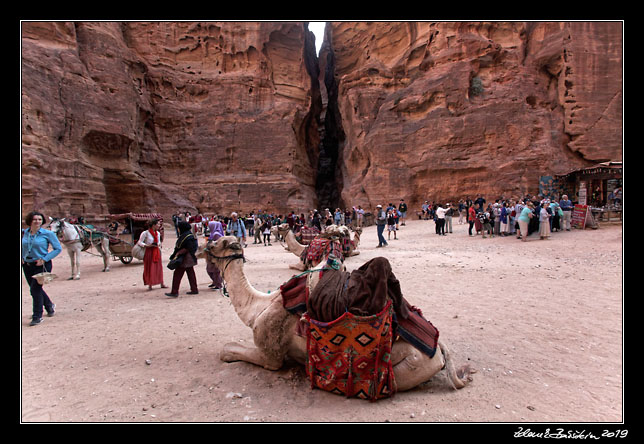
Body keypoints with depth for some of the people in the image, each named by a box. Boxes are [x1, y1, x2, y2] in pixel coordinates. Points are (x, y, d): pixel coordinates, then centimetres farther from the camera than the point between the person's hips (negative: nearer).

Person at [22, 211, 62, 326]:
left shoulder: (48, 234, -9)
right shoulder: (24, 233, 4)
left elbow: (58, 249, -8)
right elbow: (23, 247, 21)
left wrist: (44, 259, -16)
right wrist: (22, 257, 4)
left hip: (42, 265, -5)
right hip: (27, 265, 5)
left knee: (35, 289, -8)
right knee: (36, 289, 16)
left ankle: (37, 316, 6)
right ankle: (49, 306, 41)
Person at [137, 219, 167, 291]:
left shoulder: (158, 233, 9)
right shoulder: (146, 233, -11)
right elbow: (140, 242, -7)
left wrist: (159, 244, 4)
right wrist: (147, 245, -19)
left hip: (157, 252, 6)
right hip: (149, 252, -5)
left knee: (159, 267, 7)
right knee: (149, 268, 0)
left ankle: (162, 284, 13)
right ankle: (150, 285, 10)